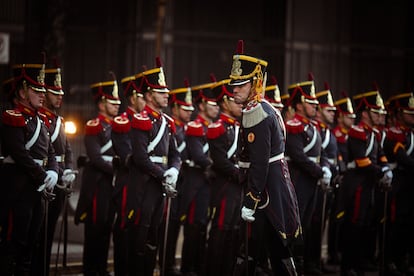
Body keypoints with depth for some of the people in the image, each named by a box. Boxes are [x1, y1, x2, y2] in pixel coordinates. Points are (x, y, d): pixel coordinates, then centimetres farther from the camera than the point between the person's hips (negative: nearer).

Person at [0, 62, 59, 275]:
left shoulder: (40, 120, 18)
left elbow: (50, 153, 16)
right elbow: (20, 154, -18)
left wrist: (52, 173, -4)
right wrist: (43, 178, -15)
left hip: (39, 190, 9)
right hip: (18, 189, -9)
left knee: (31, 241, 11)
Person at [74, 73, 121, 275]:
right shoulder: (93, 126, -8)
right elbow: (95, 158, -16)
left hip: (114, 181, 7)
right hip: (98, 182, -7)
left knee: (107, 226, 9)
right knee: (95, 226, -3)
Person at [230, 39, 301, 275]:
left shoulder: (255, 114, -18)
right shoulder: (267, 109, 14)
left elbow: (259, 165, -23)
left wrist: (249, 203, -23)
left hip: (265, 192, -10)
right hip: (278, 190, 10)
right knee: (278, 250, 13)